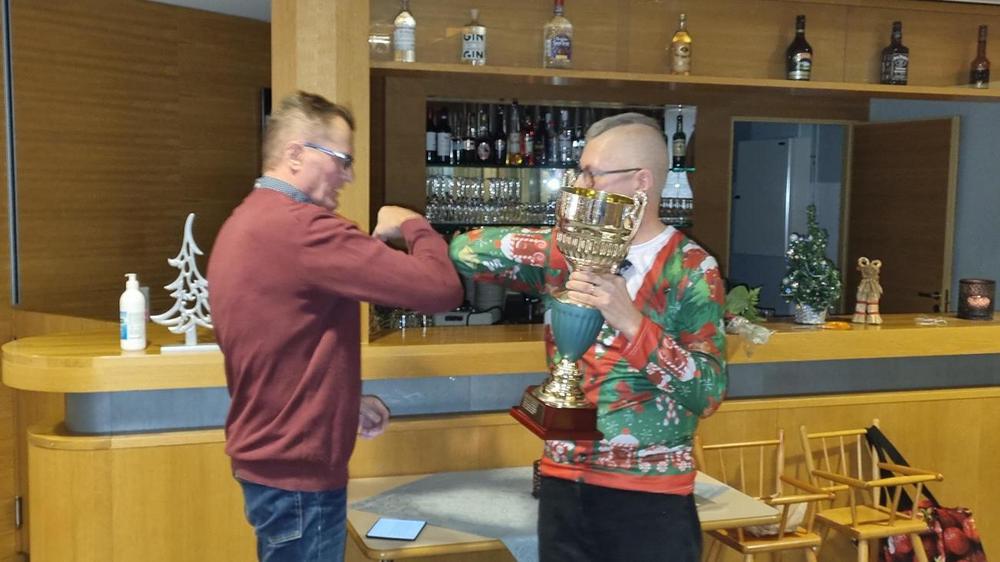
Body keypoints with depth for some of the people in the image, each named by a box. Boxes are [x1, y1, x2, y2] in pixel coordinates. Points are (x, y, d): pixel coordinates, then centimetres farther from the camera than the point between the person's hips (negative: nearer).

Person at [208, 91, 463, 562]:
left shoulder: (244, 223, 9)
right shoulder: (301, 228, -24)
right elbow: (440, 289, -27)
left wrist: (346, 401, 10)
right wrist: (414, 225, -8)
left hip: (267, 459, 10)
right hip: (296, 474, -10)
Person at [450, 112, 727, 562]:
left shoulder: (691, 270, -8)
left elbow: (708, 393, -15)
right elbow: (465, 252, 1)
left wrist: (630, 321, -26)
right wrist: (556, 239, -12)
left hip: (649, 496, -3)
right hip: (563, 483, 4)